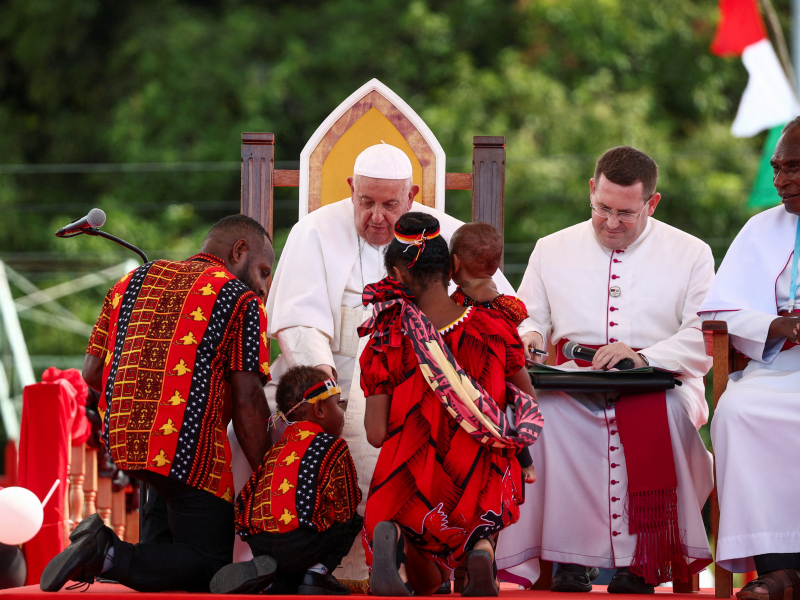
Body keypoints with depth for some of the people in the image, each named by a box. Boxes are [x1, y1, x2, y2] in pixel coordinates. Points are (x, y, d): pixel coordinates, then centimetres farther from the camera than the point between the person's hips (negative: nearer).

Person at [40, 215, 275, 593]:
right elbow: (247, 404, -8)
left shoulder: (133, 282, 16)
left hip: (121, 443, 7)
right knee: (209, 568, -1)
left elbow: (92, 372, 14)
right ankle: (108, 556, -22)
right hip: (188, 451, -7)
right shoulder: (241, 299, -1)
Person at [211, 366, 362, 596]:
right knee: (352, 520, 15)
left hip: (258, 543, 7)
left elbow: (244, 499, 21)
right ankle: (318, 572, 0)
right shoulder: (333, 447, 5)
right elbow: (345, 507, 5)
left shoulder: (276, 449, 24)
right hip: (301, 544, -7)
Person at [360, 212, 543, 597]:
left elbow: (376, 434, -10)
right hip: (483, 489, 1)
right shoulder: (494, 327, -5)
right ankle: (481, 550, -7)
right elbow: (528, 400, 8)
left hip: (410, 484, 0)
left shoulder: (387, 341, -8)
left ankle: (391, 540, -15)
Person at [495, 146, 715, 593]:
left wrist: (643, 357, -18)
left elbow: (704, 340, 0)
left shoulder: (691, 254, 10)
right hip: (571, 386, 2)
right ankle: (568, 558, -32)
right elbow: (528, 320, 20)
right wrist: (528, 336, -6)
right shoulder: (553, 250, 19)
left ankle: (639, 562, -32)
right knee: (536, 407, -34)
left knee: (660, 415, -39)